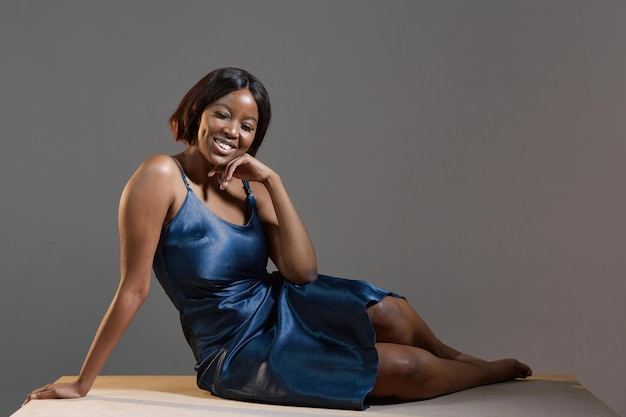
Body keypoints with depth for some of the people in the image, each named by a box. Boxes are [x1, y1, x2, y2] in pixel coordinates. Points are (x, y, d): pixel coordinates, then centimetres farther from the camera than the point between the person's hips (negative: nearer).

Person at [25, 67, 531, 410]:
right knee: (407, 370, -12)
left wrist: (274, 183, -15)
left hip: (282, 310, 5)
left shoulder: (249, 186, 1)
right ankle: (490, 372, 19)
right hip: (239, 354, -5)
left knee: (392, 312, -17)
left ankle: (457, 359, 18)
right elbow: (133, 289, -15)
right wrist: (82, 384, -13)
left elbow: (303, 272, -9)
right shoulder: (162, 176, -18)